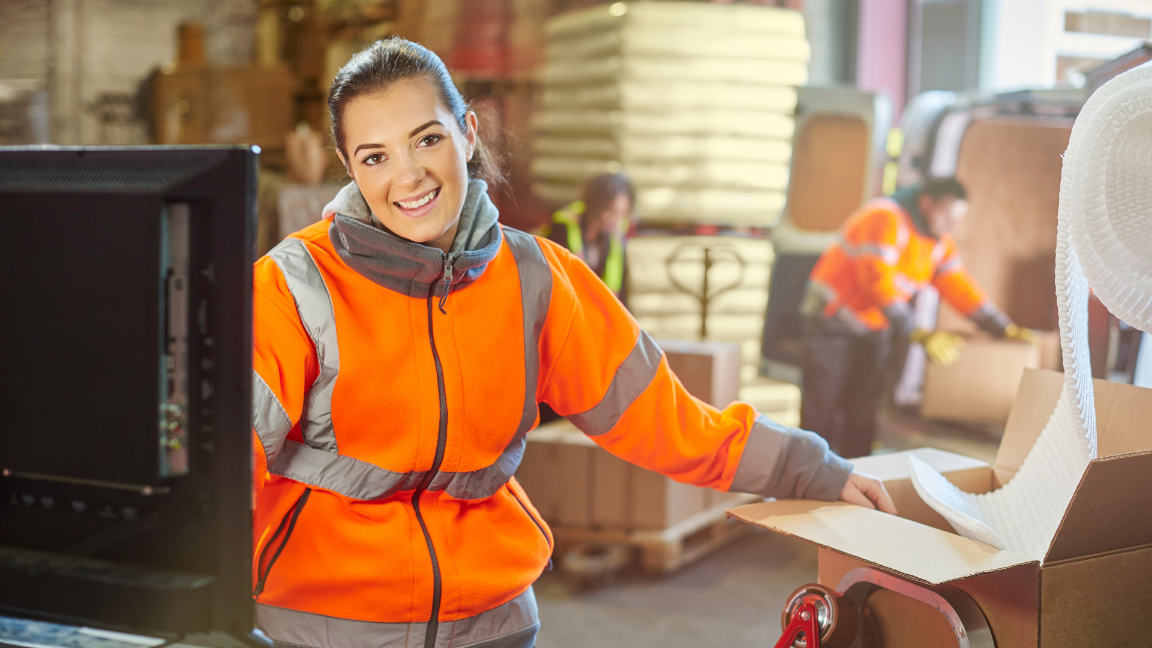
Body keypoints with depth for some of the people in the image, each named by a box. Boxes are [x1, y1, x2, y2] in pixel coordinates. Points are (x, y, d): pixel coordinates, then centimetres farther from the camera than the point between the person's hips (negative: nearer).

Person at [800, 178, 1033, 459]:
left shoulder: (939, 240, 4)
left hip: (874, 328, 8)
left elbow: (959, 286, 5)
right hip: (834, 318, -8)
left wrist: (1005, 328, -3)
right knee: (822, 407, -8)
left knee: (863, 414, 6)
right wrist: (918, 334, -36)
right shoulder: (885, 219, -23)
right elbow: (878, 281, -32)